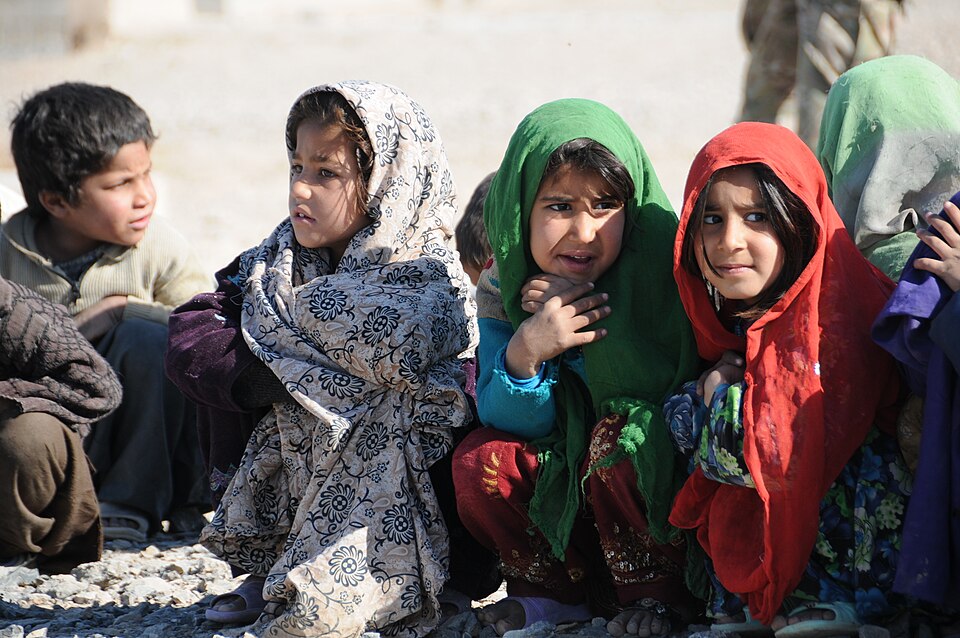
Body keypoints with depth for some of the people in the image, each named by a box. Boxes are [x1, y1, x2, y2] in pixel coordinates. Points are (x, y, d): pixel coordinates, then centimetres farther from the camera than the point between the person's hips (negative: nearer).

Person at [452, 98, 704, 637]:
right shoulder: (504, 292, -7)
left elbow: (677, 394, -24)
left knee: (618, 438, -33)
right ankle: (562, 591, 3)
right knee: (480, 459, -17)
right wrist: (526, 350, -30)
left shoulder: (661, 269, -20)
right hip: (563, 483, 4)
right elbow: (508, 420, -8)